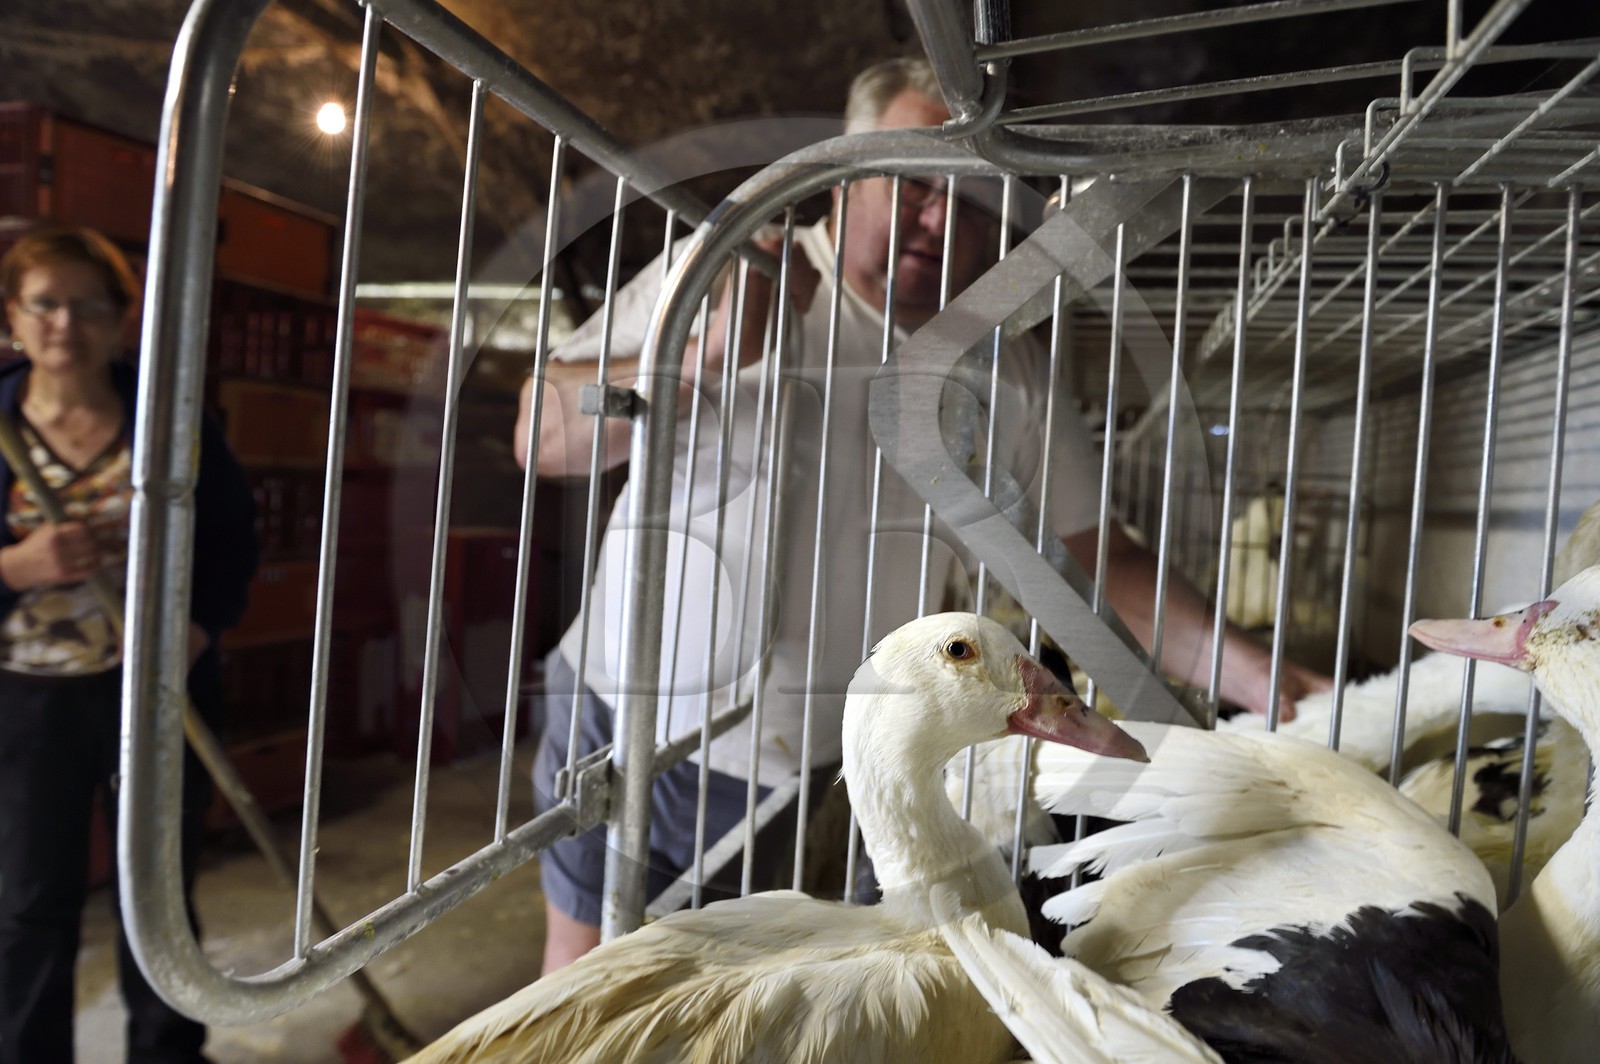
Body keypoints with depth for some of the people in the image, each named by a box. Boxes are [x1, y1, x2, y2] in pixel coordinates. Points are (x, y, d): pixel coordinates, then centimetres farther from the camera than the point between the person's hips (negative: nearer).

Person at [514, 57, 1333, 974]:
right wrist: (705, 359, -26)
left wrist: (1246, 669, -12)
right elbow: (541, 439, -11)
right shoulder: (725, 276, -6)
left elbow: (1098, 558, 0)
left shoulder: (1007, 369, -1)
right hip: (625, 727, 0)